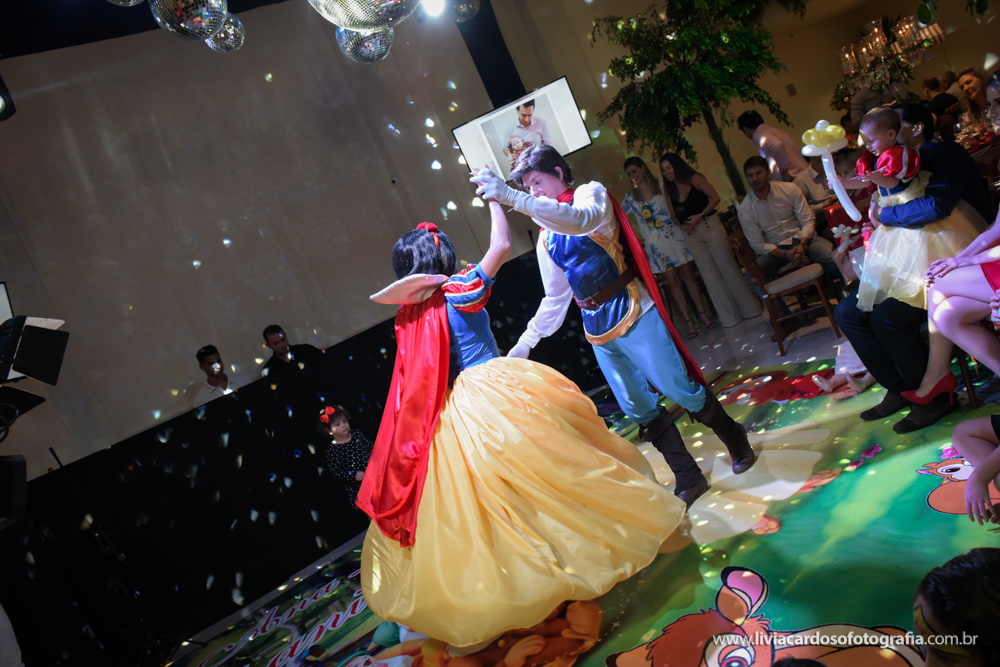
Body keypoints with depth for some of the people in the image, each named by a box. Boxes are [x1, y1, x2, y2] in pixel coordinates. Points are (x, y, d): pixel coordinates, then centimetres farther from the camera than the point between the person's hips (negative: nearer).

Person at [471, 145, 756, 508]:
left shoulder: (592, 193, -5)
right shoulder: (545, 238, 13)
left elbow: (582, 219, -31)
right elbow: (555, 297, 18)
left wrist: (512, 197, -38)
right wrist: (526, 341, 13)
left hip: (631, 313, -6)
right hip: (597, 329, 7)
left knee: (680, 390, -2)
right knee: (638, 408, 8)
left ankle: (737, 443, 24)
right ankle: (688, 479, 21)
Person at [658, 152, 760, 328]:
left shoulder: (695, 179, -5)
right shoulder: (669, 191, 7)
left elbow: (715, 197, -11)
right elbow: (673, 215, 11)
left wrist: (700, 216, -20)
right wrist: (682, 226, -8)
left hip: (710, 226, -4)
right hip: (691, 235, 4)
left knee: (727, 266, -1)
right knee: (709, 274, 4)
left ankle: (749, 308, 12)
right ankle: (730, 316, 12)